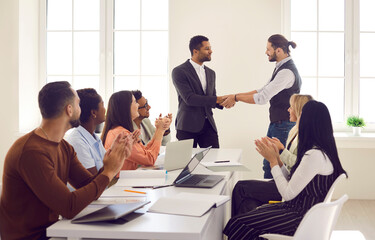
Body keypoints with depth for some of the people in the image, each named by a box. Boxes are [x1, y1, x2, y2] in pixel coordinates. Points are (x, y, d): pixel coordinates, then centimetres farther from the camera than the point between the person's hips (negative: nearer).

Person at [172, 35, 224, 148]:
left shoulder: (211, 73, 14)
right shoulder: (179, 72, -7)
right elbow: (189, 98, -17)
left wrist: (223, 102, -6)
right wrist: (217, 99, -19)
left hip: (208, 125, 5)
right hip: (188, 126, -5)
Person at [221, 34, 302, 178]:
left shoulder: (287, 71, -21)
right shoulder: (281, 68, 12)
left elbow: (262, 98, -23)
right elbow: (264, 91, 15)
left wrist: (236, 97, -12)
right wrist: (235, 96, 8)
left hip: (284, 126, -10)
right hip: (276, 123, 10)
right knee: (269, 165, 16)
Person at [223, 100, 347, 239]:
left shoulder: (314, 155, -25)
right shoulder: (320, 151, 8)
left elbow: (288, 194, -21)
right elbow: (292, 182, 11)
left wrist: (273, 160, -12)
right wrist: (277, 158, 5)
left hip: (302, 219, -10)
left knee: (240, 224, -10)